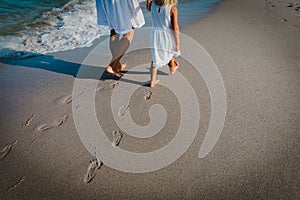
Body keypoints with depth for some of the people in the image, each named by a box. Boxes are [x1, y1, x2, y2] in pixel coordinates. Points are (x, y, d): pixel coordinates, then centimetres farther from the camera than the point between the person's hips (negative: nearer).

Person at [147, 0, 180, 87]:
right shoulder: (173, 7, -21)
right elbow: (175, 27, -19)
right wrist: (177, 43, -11)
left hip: (156, 35, 3)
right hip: (168, 36, -3)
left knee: (156, 58, 16)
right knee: (170, 50, 28)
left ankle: (152, 81, 14)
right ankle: (172, 68, 53)